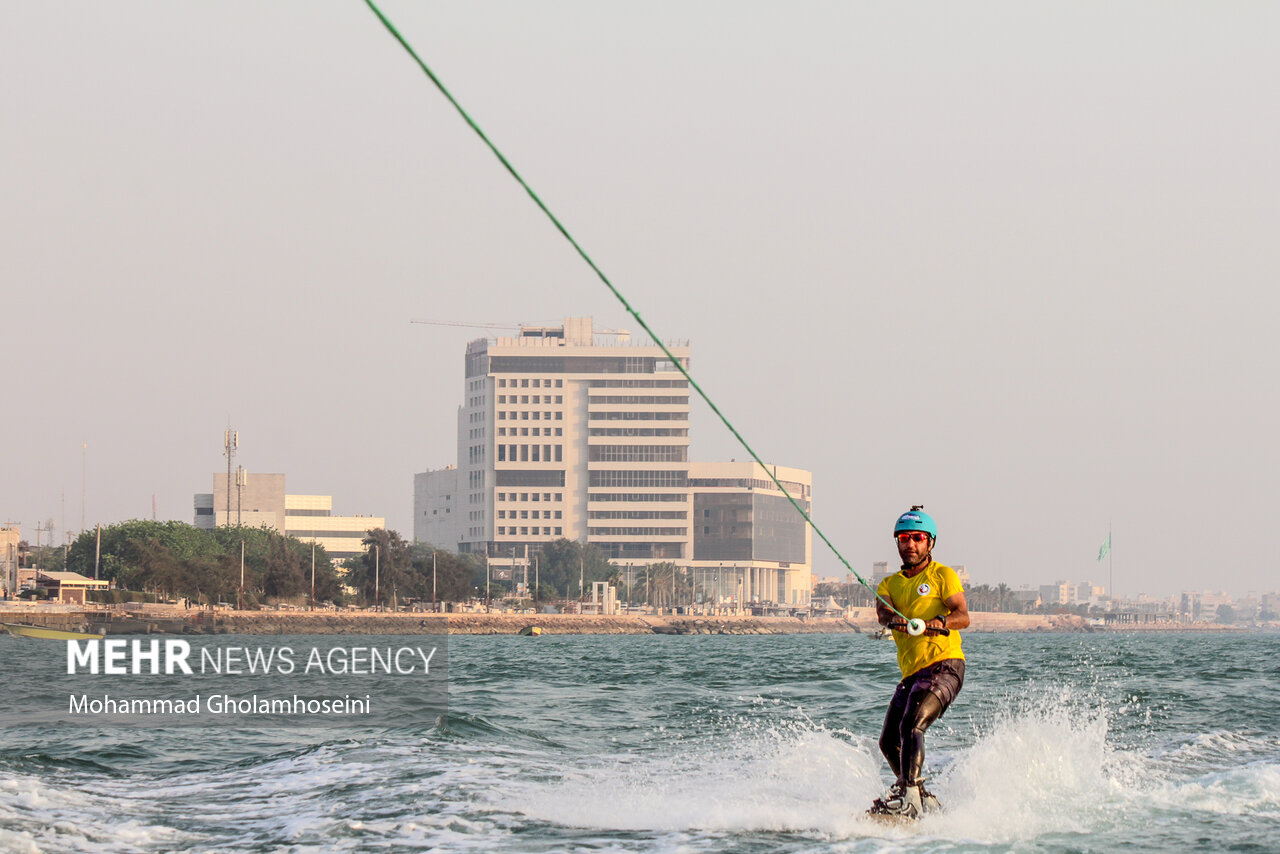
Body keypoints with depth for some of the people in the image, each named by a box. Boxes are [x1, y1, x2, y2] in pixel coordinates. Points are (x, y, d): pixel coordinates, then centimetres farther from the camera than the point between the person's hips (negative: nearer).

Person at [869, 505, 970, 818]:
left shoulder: (943, 575, 4)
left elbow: (962, 616, -10)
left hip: (944, 666, -7)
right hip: (911, 674, 7)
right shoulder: (890, 584, 19)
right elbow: (882, 611, -4)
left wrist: (941, 622, -34)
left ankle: (908, 797, -32)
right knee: (889, 742, 10)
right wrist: (895, 620, -28)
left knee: (911, 725, -26)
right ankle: (926, 802, 26)